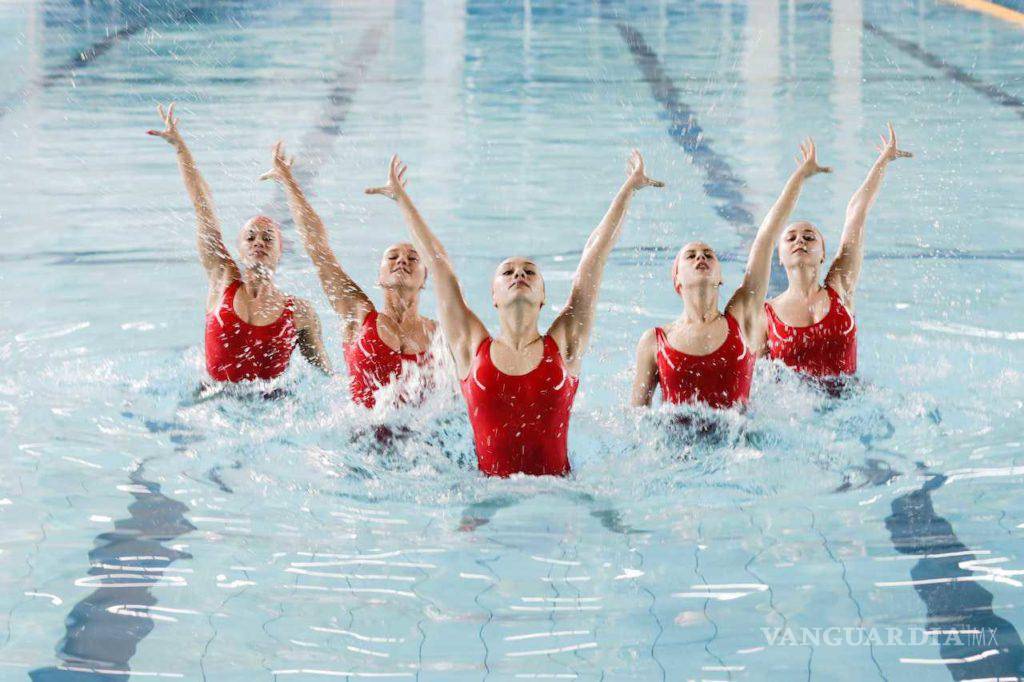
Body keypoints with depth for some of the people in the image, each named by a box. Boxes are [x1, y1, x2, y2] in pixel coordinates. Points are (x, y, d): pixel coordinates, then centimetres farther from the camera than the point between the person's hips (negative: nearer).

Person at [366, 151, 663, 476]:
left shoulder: (563, 344, 9)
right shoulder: (473, 347, 10)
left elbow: (595, 256, 15)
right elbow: (438, 263, 17)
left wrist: (628, 190, 20)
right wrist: (402, 198, 22)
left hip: (558, 488, 0)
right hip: (490, 493, 0)